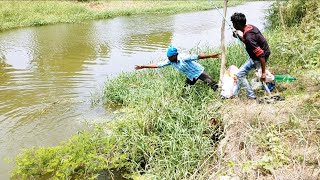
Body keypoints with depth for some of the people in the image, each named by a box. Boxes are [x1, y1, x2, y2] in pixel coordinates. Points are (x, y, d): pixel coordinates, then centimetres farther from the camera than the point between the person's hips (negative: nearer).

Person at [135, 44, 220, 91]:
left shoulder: (184, 58, -31)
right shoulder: (170, 62, -11)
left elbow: (197, 56, -32)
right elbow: (157, 65, -7)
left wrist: (211, 56, -36)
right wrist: (142, 66, -7)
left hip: (199, 72, -7)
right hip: (191, 77, 7)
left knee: (212, 84, -17)